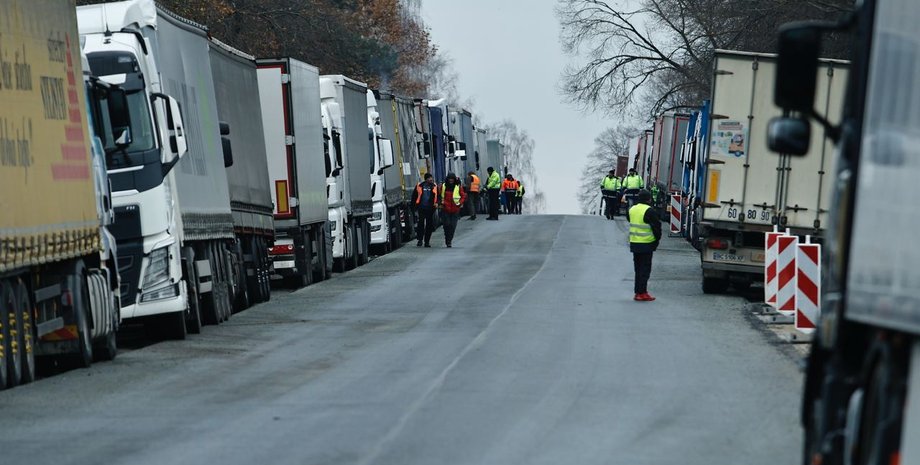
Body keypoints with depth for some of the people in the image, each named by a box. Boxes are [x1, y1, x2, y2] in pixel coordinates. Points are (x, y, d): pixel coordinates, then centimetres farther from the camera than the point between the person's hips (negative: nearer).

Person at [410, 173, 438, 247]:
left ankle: (427, 241, 12)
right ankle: (420, 240, 0)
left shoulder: (434, 186, 7)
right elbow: (414, 196, 11)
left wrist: (436, 203, -6)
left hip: (430, 208, 2)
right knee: (421, 223, -9)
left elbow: (438, 196, 12)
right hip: (421, 207, -2)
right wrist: (414, 205, 7)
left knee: (429, 225, 4)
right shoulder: (419, 186, 3)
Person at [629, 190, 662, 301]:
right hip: (646, 245, -7)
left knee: (638, 268, 14)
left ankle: (638, 292, 16)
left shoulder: (632, 209, 9)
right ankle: (642, 293, -5)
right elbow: (656, 227, -14)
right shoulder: (650, 211, -15)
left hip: (634, 242, 7)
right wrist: (657, 239, 2)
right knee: (645, 269, -2)